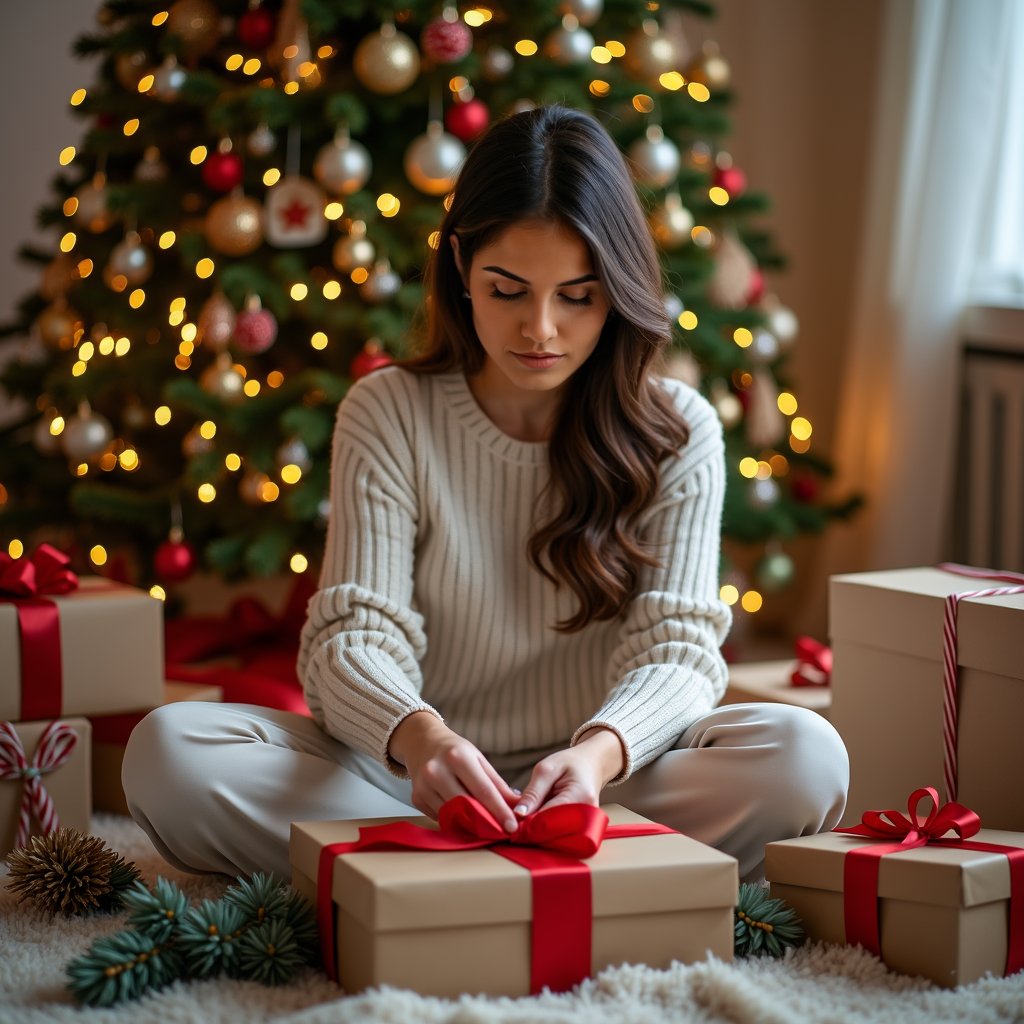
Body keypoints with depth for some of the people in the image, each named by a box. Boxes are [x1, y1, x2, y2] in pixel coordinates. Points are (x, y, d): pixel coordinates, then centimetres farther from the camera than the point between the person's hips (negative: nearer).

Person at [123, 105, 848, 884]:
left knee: (804, 757, -29)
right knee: (168, 749, -26)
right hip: (411, 784, 0)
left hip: (599, 783, 0)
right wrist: (418, 737, -35)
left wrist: (600, 751, -34)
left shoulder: (678, 433, 0)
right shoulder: (388, 415, 0)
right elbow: (351, 639, -10)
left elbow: (676, 649, -9)